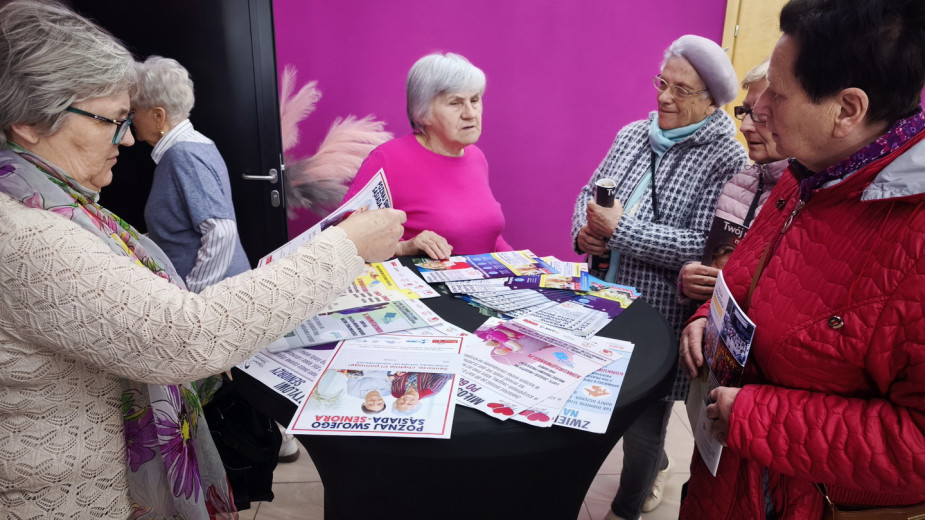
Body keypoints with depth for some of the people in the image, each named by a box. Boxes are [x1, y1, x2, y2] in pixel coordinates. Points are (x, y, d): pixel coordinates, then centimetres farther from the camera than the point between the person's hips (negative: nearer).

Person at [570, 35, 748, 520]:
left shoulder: (726, 160, -13)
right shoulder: (633, 134, 7)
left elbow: (703, 247, -21)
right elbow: (590, 192, 10)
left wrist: (621, 229, -23)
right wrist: (585, 229, -11)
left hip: (659, 317, -6)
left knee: (642, 422, 10)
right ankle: (654, 466, 53)